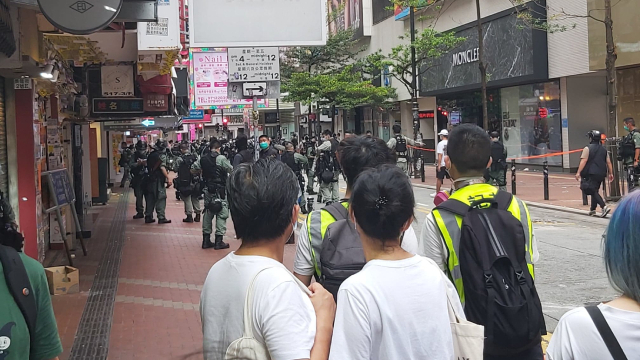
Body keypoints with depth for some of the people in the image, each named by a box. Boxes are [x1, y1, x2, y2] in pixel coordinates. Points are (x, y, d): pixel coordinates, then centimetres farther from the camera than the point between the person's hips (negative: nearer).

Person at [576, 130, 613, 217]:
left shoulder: (588, 148, -6)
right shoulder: (604, 149, 13)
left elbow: (583, 161, -14)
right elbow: (609, 162, 12)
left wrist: (578, 172, -15)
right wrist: (611, 173, 16)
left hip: (591, 173, -7)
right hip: (601, 174, 7)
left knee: (593, 191, -7)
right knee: (595, 190, 18)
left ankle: (604, 207, -24)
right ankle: (592, 210, 24)